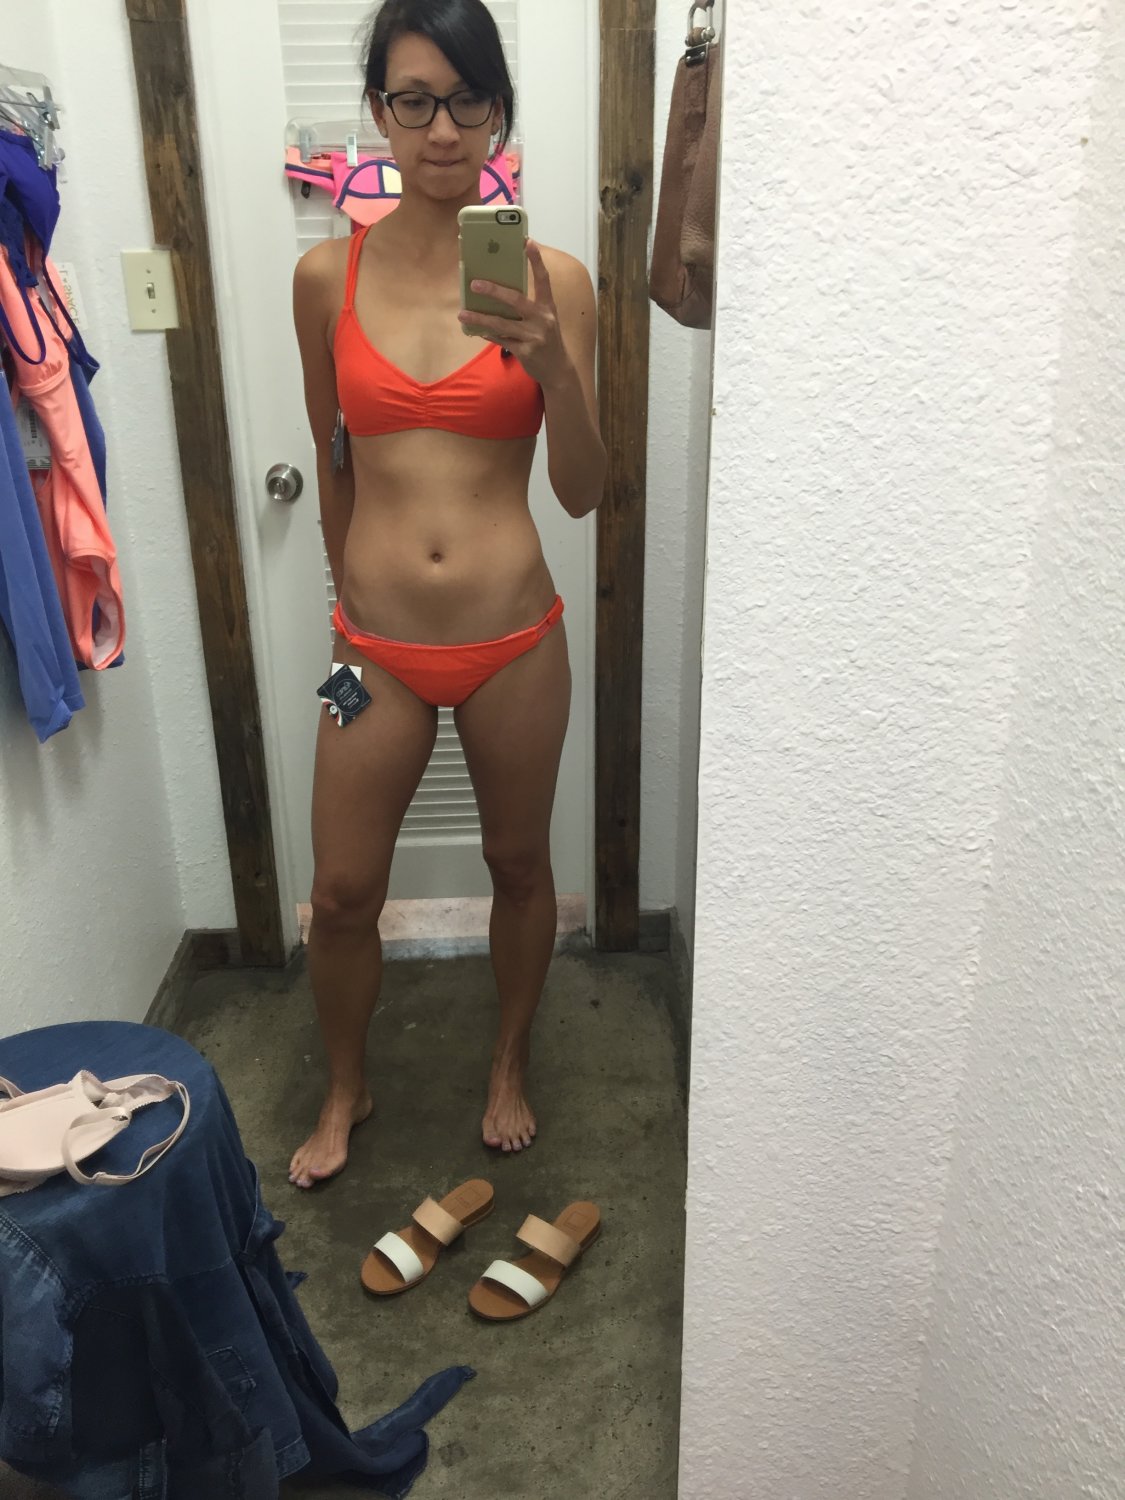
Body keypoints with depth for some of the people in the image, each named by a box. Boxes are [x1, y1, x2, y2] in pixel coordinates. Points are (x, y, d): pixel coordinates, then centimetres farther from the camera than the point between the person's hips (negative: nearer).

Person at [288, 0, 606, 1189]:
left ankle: (509, 1065, 44)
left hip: (513, 637, -1)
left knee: (518, 863, 16)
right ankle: (345, 1089, 39)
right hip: (377, 643, 1)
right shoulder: (327, 277, 0)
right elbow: (332, 460, 12)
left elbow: (581, 493, -7)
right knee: (342, 893, 10)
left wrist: (554, 363, -25)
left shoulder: (550, 280, -5)